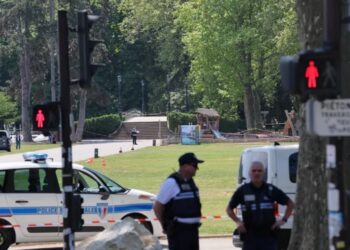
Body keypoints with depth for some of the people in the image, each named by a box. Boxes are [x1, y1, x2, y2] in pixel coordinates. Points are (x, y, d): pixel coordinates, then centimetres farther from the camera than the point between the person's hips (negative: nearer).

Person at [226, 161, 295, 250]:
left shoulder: (271, 190, 3)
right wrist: (238, 221, -3)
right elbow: (229, 209, 12)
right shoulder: (242, 191, 2)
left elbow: (290, 204, 13)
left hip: (268, 236, 0)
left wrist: (283, 220, 1)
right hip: (249, 236, 0)